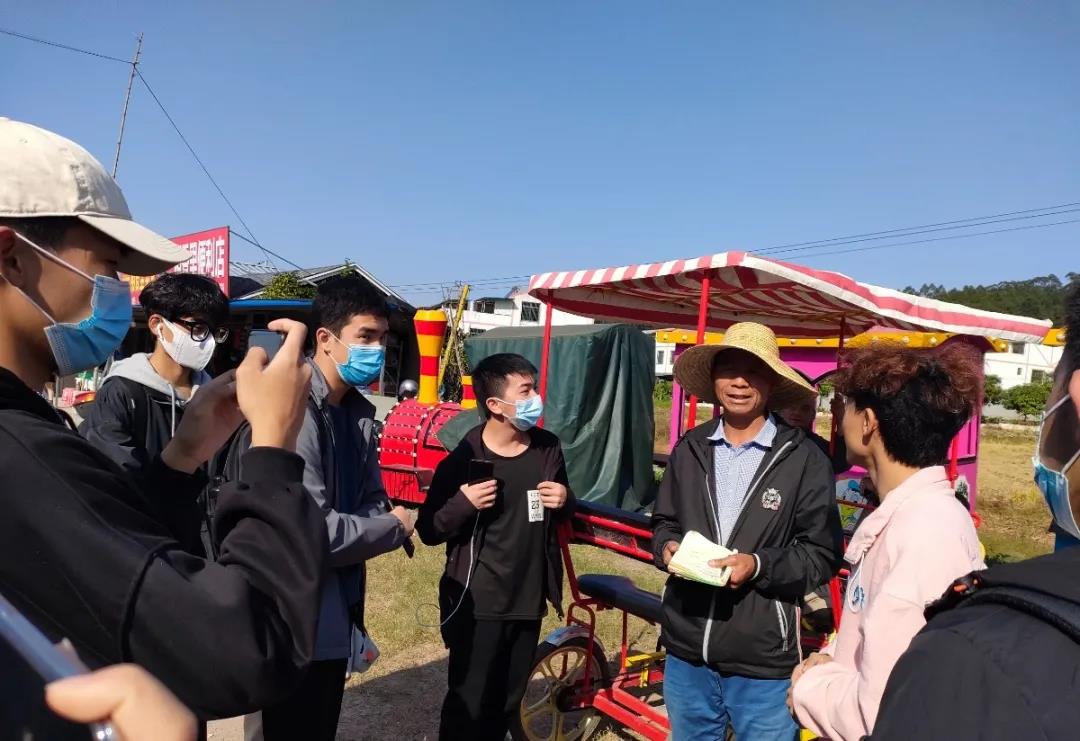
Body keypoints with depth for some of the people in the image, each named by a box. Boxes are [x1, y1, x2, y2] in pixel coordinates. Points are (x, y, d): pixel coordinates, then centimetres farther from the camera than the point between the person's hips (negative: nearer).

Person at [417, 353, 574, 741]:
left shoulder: (548, 448, 0)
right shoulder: (464, 459, -15)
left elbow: (562, 511, 15)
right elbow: (429, 531, -10)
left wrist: (565, 501, -9)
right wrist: (464, 502, -28)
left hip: (528, 601, 5)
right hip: (477, 605, -5)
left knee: (508, 702, 20)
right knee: (469, 704, 5)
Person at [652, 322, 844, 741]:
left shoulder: (804, 459, -9)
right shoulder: (689, 449, 4)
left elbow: (823, 554, -8)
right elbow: (664, 521, 13)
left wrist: (760, 565, -22)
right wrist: (667, 546, -8)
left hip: (763, 663, -4)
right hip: (686, 651, 4)